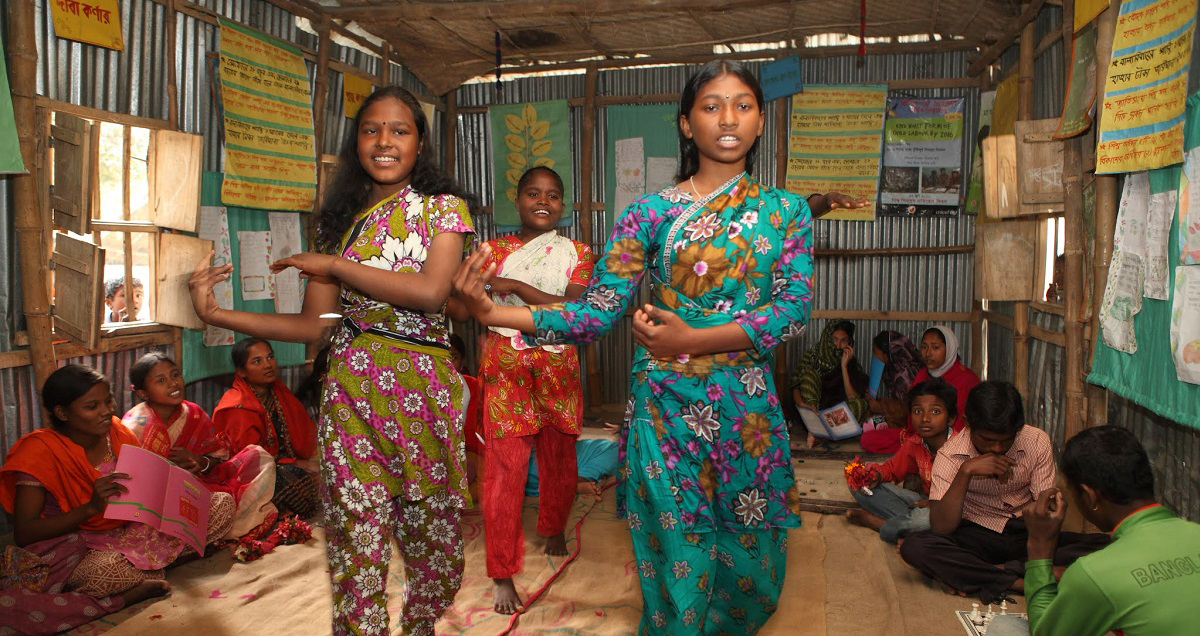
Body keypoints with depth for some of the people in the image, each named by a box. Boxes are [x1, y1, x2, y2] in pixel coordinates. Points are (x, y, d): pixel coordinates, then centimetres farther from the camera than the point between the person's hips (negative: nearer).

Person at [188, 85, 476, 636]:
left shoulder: (444, 207, 4)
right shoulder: (343, 218, 13)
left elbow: (431, 291, -15)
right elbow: (314, 324, 8)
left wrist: (334, 265, -9)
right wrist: (218, 314, 0)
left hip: (425, 389, -1)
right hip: (351, 391, 2)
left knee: (433, 534, 9)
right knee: (358, 542, 1)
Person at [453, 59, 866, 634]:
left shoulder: (785, 211, 6)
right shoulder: (650, 213, 1)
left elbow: (794, 307, -7)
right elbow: (599, 310, -7)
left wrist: (693, 339, -18)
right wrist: (494, 312, -22)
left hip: (746, 407, 2)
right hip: (663, 407, -2)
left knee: (753, 571, 12)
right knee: (676, 564, 4)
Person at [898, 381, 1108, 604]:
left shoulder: (1037, 442, -7)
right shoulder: (950, 455, -13)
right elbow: (940, 529, -20)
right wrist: (966, 471, -29)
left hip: (1026, 535, 3)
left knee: (1103, 545, -23)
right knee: (913, 547, -30)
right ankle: (1018, 582, -26)